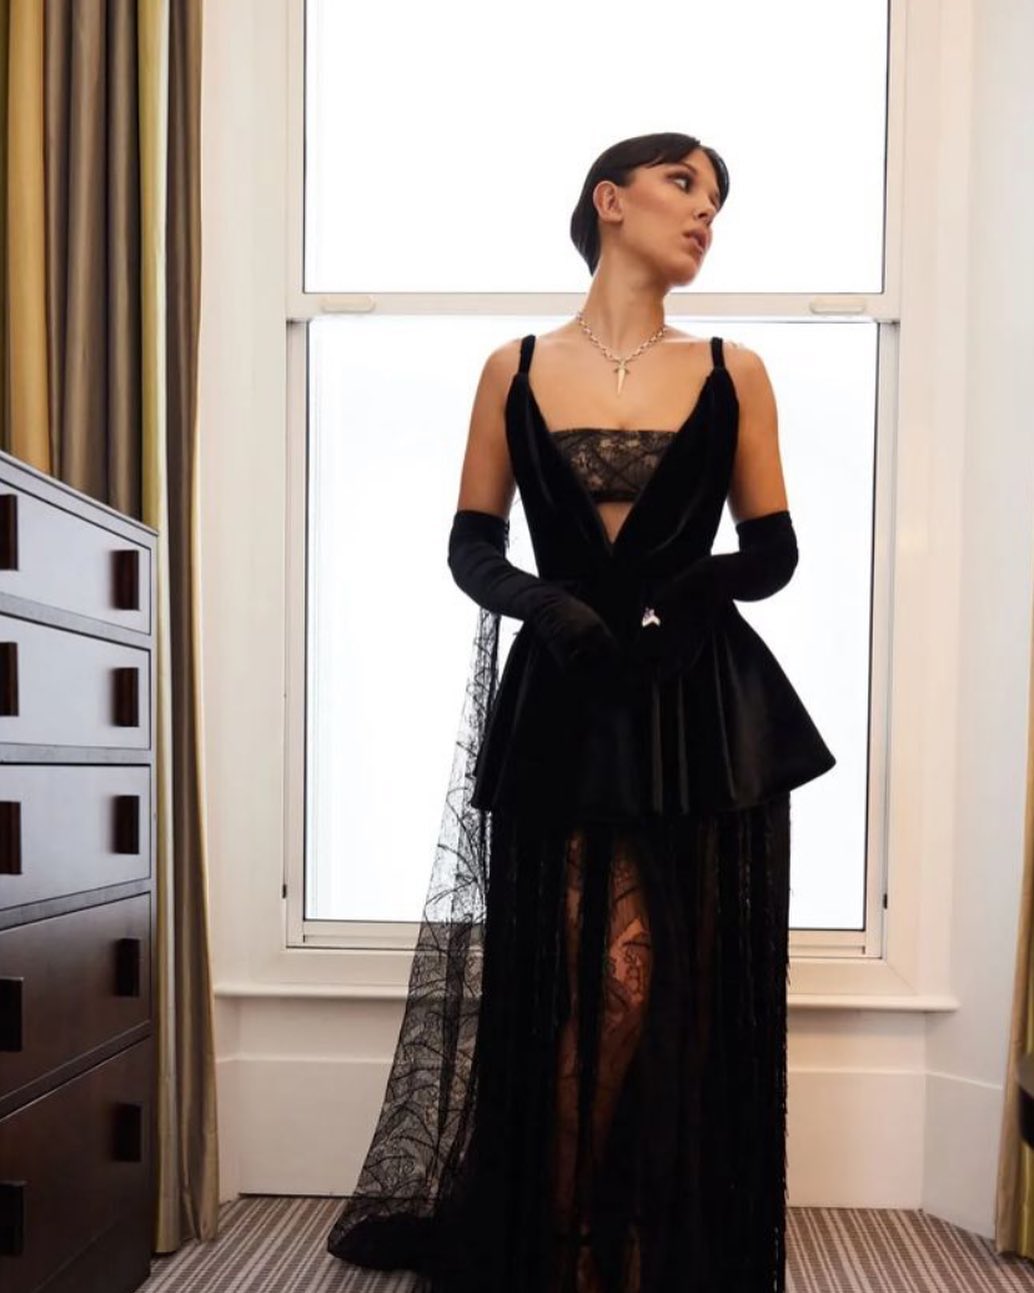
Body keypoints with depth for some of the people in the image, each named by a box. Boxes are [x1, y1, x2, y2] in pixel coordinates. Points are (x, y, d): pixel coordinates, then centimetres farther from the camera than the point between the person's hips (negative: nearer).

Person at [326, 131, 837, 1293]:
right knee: (567, 1000, 0)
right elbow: (471, 546, 8)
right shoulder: (514, 369, 8)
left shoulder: (733, 373, 8)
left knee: (691, 1001, 2)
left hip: (706, 718, 1)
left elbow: (775, 550, 8)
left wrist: (695, 586, -13)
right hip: (562, 712, 0)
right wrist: (539, 601, -12)